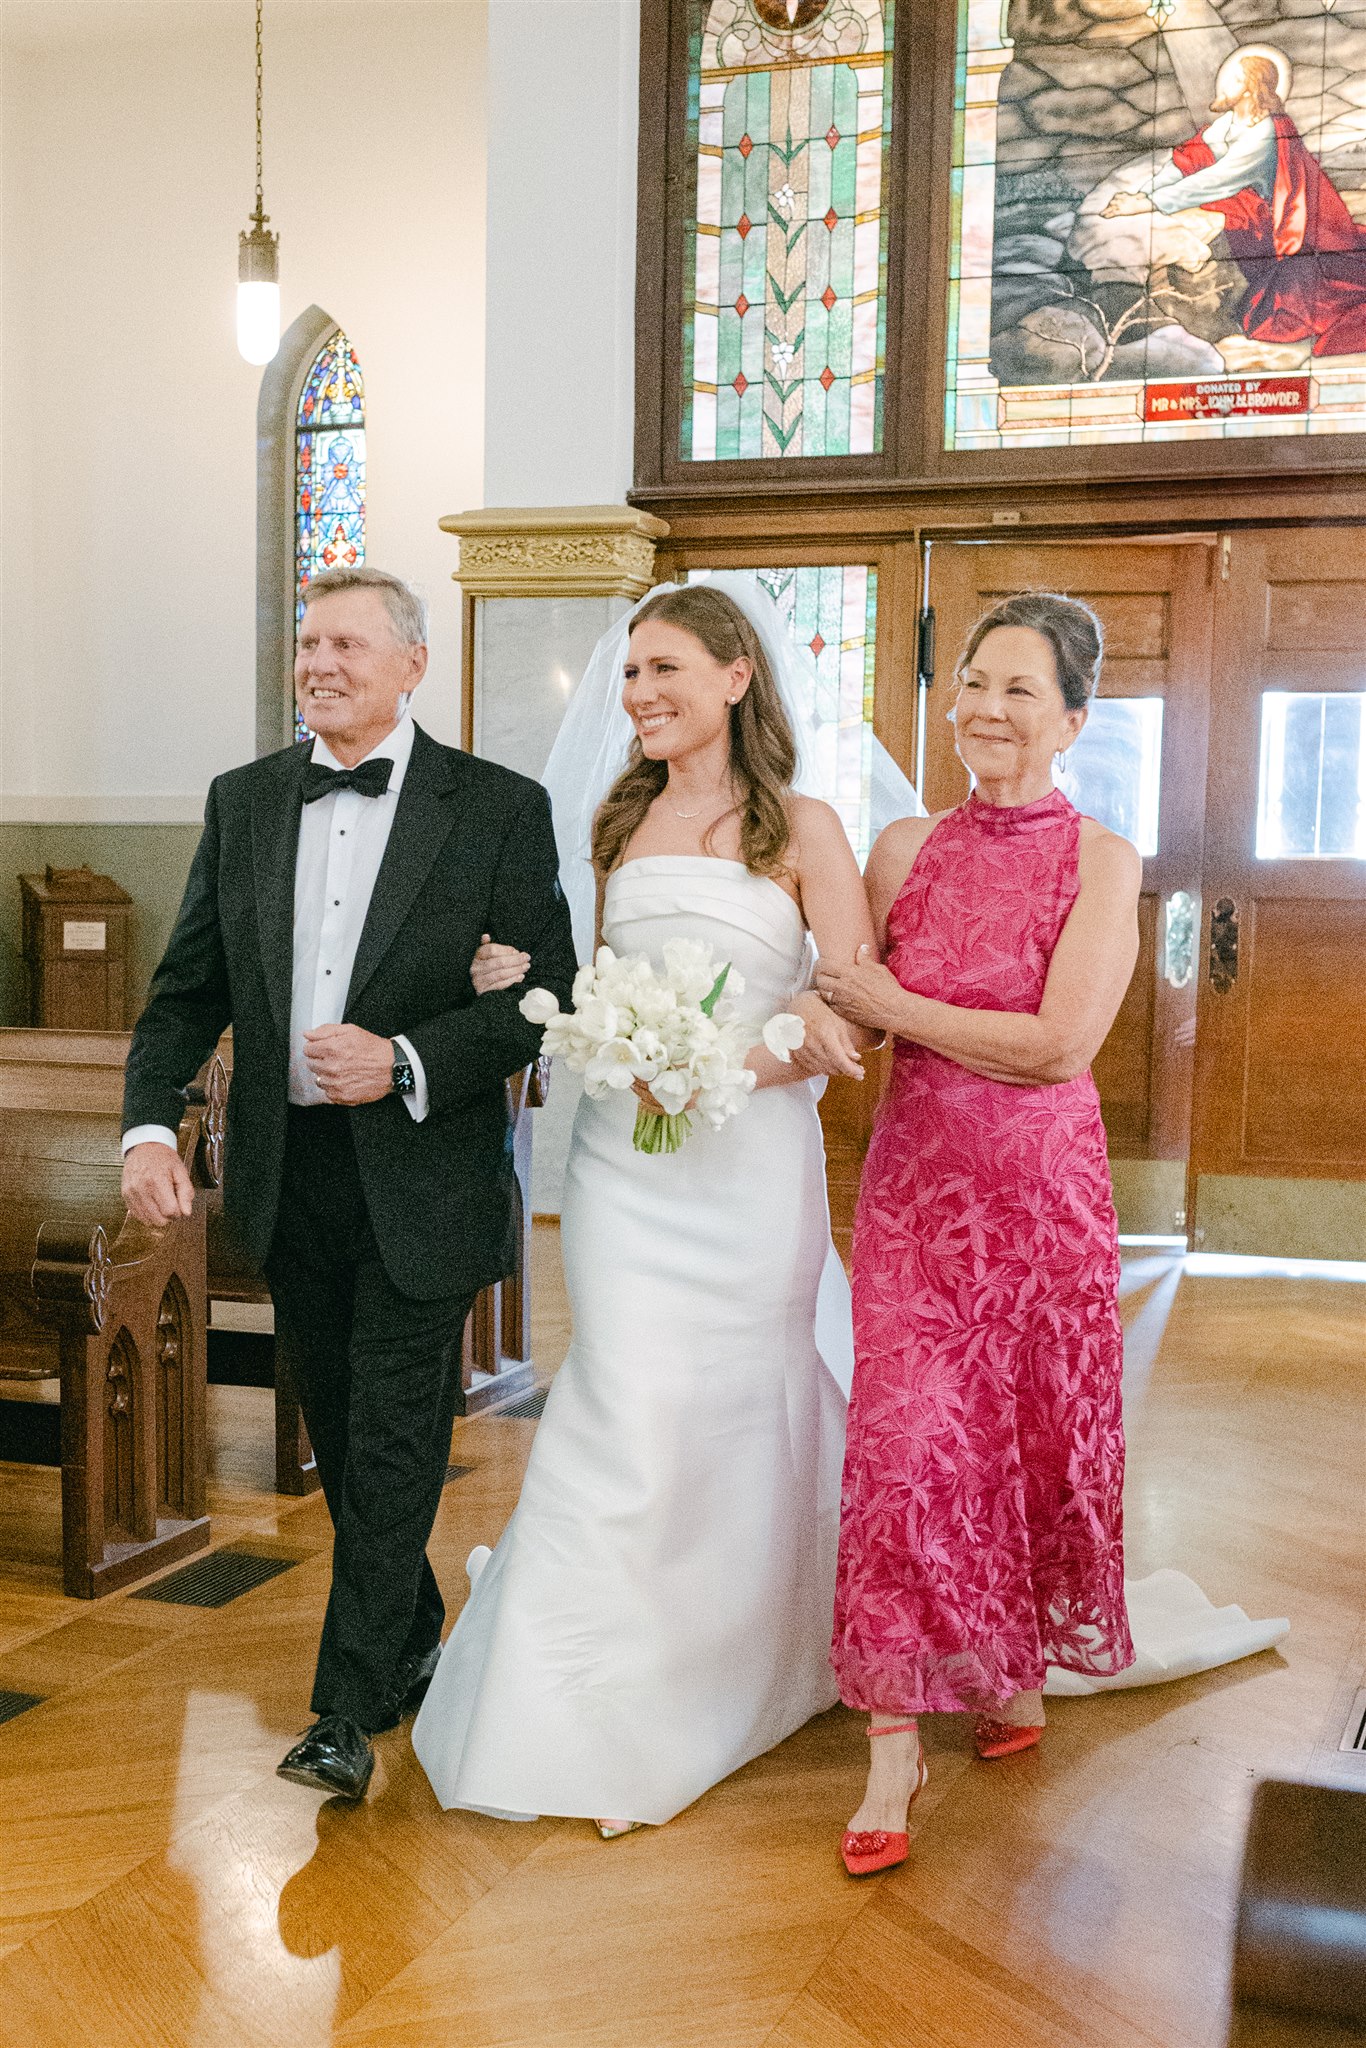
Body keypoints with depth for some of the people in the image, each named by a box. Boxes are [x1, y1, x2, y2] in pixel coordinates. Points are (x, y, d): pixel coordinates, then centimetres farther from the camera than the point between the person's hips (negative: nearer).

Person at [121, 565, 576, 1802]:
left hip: (422, 1178, -4)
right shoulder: (243, 803, 6)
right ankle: (413, 1643, 38)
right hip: (290, 1176, 5)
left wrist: (408, 1065, -19)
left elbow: (551, 993, -7)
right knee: (343, 1438, 17)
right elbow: (188, 988, 6)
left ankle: (352, 1711, 12)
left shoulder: (499, 808, -6)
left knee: (393, 1446, 0)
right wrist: (151, 1124, -10)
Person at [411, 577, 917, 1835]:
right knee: (631, 1417, 0)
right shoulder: (619, 821, 12)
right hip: (623, 1155, 3)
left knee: (738, 1419, 8)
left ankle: (759, 1659, 32)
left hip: (748, 1157, -3)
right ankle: (611, 1718, 11)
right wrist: (526, 985, -1)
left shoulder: (800, 827, -2)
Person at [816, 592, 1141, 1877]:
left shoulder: (1101, 860, -5)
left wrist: (896, 1009, -11)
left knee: (1038, 1433, 12)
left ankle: (1023, 1663, 38)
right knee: (904, 1441, -4)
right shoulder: (905, 849, 5)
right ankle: (895, 1747, 4)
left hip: (1042, 1188, -1)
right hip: (913, 1181, 2)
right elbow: (847, 1015, 6)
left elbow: (1058, 1044, -15)